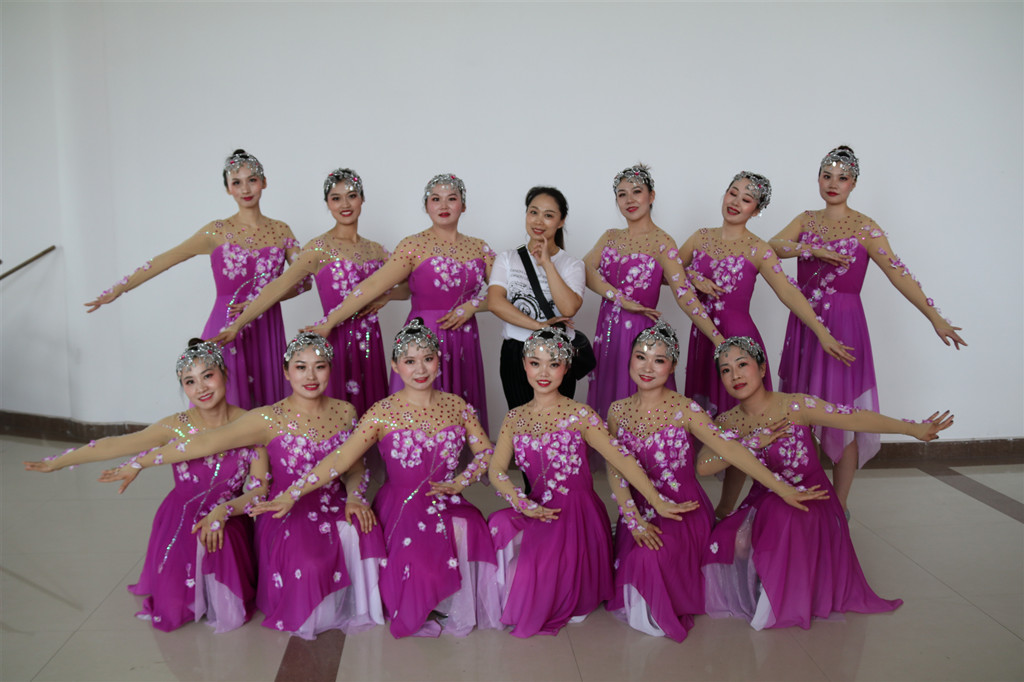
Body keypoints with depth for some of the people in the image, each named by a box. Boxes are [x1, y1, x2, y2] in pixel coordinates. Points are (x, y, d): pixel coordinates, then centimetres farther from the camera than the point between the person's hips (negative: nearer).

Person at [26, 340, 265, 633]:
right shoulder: (177, 427, -12)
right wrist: (56, 462, -5)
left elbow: (262, 488, -10)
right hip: (181, 525, 0)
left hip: (229, 523, 0)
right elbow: (113, 446, -9)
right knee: (174, 612, -1)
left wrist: (223, 510, -24)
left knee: (228, 615, -5)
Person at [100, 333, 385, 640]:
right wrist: (138, 464, -12)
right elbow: (204, 443, -11)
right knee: (307, 562, -33)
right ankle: (307, 616, 2)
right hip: (287, 513, -3)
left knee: (363, 532, -30)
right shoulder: (270, 420, -10)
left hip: (334, 508, 3)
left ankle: (356, 608, -1)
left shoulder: (345, 412, 2)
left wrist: (355, 497, -9)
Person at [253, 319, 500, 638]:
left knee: (468, 530, -32)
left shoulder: (457, 405, 6)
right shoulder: (383, 414, -5)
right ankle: (420, 613, 2)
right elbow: (339, 459, -13)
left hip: (447, 502, 3)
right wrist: (291, 495, -22)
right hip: (401, 506, -2)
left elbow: (486, 452, 11)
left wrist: (459, 482, -6)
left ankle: (451, 607, -5)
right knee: (422, 561, -32)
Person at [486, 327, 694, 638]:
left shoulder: (578, 415, -6)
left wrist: (658, 502, -22)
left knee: (537, 566, -26)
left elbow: (620, 459, -14)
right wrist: (523, 504, -17)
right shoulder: (514, 418, 8)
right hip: (539, 512, 4)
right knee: (498, 526, -26)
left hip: (577, 515, -4)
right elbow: (496, 470, 1)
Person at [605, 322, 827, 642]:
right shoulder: (618, 410, -1)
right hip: (640, 511, 4)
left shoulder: (684, 410, -12)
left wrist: (783, 489, -24)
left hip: (684, 512, -4)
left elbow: (729, 449, -19)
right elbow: (615, 470, -2)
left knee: (652, 559, -27)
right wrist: (634, 520, -14)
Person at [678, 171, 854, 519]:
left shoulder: (757, 250, -3)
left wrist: (823, 333, -21)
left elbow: (788, 292, -12)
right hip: (702, 337, 4)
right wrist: (693, 277, -5)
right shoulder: (701, 238, 9)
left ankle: (725, 512, 11)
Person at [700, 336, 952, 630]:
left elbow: (855, 418, -17)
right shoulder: (726, 422, -3)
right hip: (763, 505, 3)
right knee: (723, 542, -23)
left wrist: (914, 428, -21)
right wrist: (753, 442, -22)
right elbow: (702, 466, -15)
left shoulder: (796, 406, -15)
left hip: (810, 503, -3)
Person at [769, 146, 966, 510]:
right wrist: (817, 250, -17)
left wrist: (935, 317, -15)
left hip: (843, 324, -4)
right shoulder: (806, 220, 11)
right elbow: (773, 245, -5)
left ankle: (839, 507, 7)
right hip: (804, 323, 4)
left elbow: (898, 274, -8)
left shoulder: (864, 227, -1)